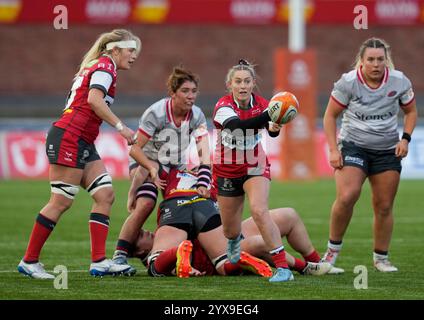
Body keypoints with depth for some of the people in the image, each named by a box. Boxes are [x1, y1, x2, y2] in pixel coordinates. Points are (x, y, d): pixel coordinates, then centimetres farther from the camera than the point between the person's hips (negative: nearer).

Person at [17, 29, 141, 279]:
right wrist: (121, 126, -19)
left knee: (105, 195, 1)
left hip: (83, 144, 10)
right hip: (69, 137, -10)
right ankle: (29, 261, -1)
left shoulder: (95, 67, 23)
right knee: (61, 202, -8)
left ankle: (99, 261, -5)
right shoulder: (105, 66, -5)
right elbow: (94, 99, -20)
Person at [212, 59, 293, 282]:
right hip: (226, 170, 0)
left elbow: (271, 129, -24)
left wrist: (274, 128, -48)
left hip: (255, 167, 0)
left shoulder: (262, 105, -13)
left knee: (259, 211, -27)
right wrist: (269, 115, -58)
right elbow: (239, 125, -43)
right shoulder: (223, 107, -24)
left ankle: (283, 267, -26)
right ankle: (235, 240, 52)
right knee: (230, 231, 11)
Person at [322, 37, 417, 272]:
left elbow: (410, 111, 11)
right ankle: (333, 248, -6)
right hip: (353, 146, -2)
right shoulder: (348, 82, -11)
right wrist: (333, 150, -10)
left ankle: (381, 258, 19)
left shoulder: (399, 82, -5)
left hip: (388, 151, 3)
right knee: (346, 197, -23)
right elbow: (330, 115, -2)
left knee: (384, 207, 2)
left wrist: (405, 139, -5)